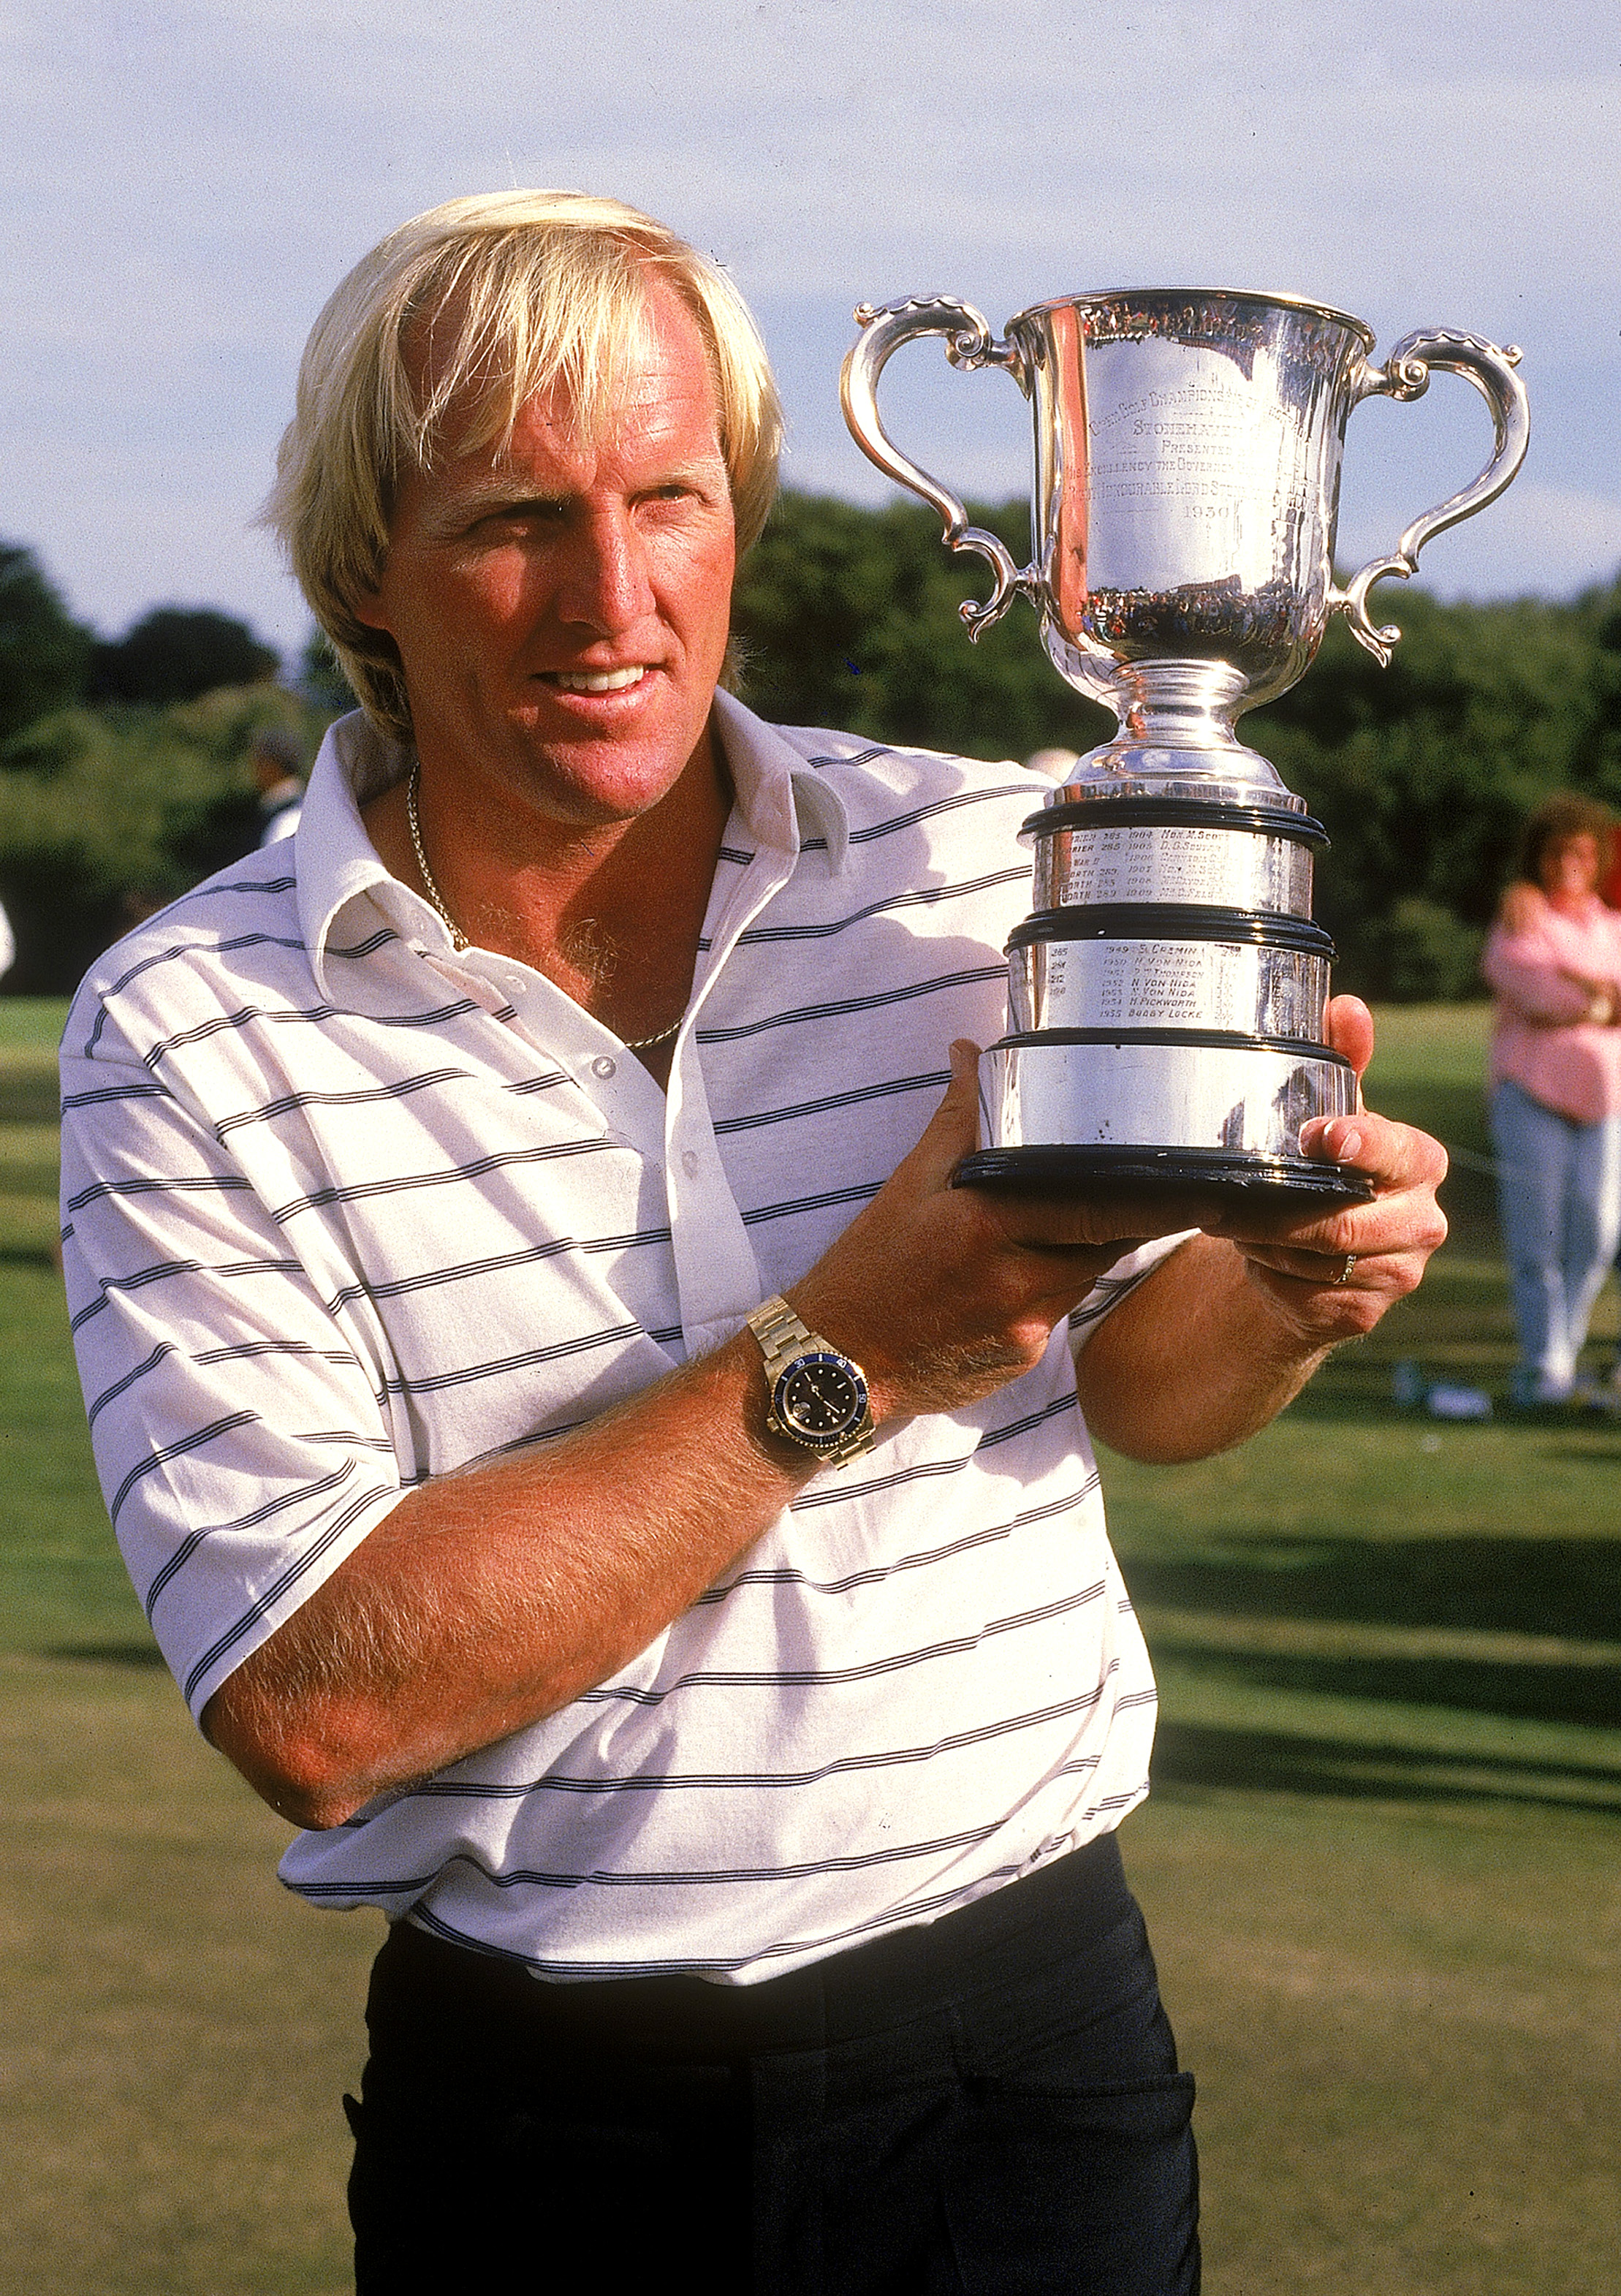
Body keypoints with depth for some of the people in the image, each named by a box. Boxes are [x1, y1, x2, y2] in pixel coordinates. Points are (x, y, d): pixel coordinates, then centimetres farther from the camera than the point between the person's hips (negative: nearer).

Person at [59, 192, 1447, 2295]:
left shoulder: (995, 867, -3)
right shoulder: (190, 1037, -12)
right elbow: (313, 1708, -20)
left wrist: (1287, 1289, -12)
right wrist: (841, 1358, -23)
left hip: (1029, 2058, 2)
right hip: (545, 2120, -2)